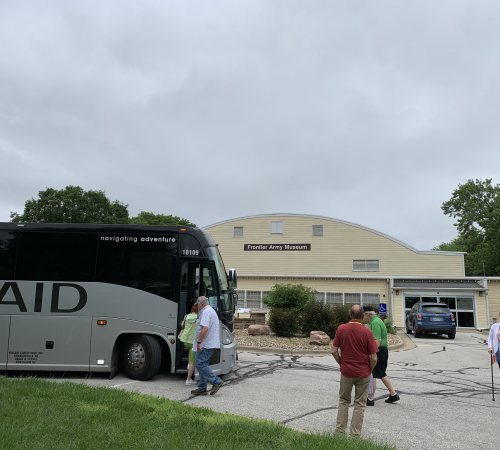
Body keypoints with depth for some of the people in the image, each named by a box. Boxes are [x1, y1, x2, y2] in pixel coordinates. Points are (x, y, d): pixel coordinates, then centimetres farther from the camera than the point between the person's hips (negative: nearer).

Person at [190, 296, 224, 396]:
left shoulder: (206, 312, -13)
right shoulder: (212, 311, 21)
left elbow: (205, 328, -25)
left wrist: (199, 342, -22)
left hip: (206, 344, -11)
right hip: (211, 344, 11)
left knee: (200, 364, -10)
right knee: (202, 365, 12)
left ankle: (216, 382, -10)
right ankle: (202, 388, 14)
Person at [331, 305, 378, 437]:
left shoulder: (341, 329, -8)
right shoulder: (367, 332, -14)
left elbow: (334, 351, -4)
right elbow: (373, 358, -12)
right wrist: (370, 370, 6)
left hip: (346, 371, 2)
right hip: (363, 373, -1)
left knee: (343, 401, 18)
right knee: (360, 404, 11)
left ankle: (340, 430, 19)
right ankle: (355, 434, 14)